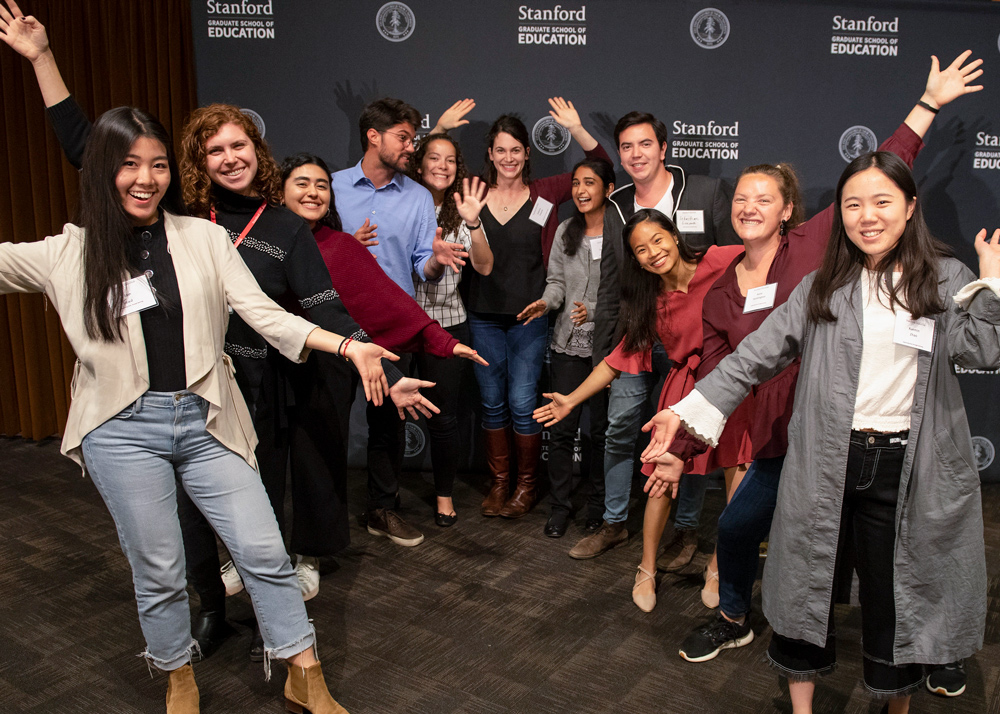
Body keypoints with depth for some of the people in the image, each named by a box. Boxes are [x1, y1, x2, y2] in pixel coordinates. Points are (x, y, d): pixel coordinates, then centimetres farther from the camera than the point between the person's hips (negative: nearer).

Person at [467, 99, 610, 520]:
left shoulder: (544, 194, 0)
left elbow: (600, 168, 1)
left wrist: (576, 130, -12)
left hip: (529, 315, -2)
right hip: (484, 315, 2)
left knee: (522, 402, 0)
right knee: (492, 402, 11)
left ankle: (526, 486, 19)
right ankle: (498, 483, 26)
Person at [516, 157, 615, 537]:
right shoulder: (565, 231, 9)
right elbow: (557, 280, 10)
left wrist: (594, 311, -20)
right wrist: (547, 301, -11)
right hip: (567, 342, 3)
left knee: (601, 429, 8)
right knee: (561, 428, 2)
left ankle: (598, 506, 26)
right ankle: (560, 505, 17)